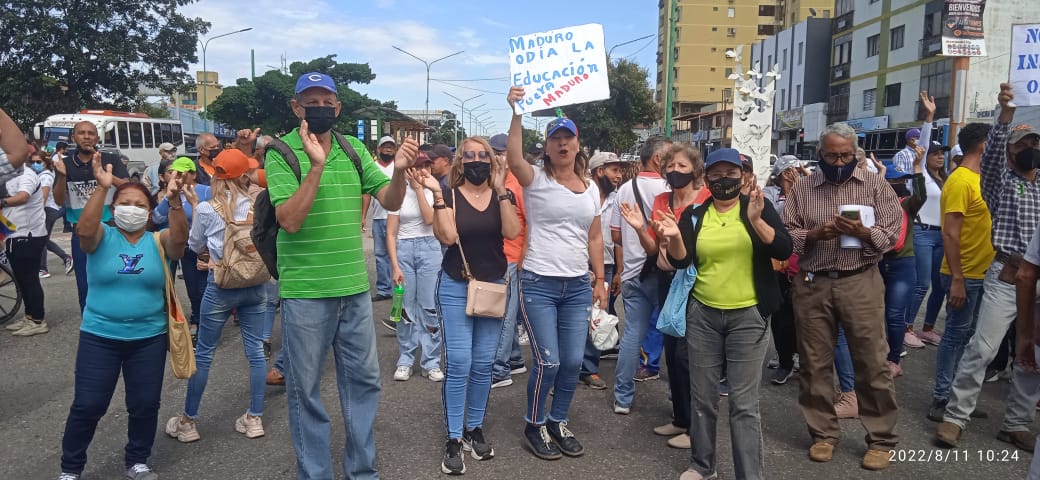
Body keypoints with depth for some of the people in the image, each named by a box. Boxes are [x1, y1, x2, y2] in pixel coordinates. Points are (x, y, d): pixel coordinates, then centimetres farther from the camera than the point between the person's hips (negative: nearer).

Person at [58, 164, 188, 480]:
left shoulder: (158, 241, 0)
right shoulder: (102, 237, -1)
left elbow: (180, 239, -21)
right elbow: (84, 229, -23)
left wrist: (174, 202, -36)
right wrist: (102, 188, -32)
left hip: (148, 338, 1)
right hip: (99, 337, -1)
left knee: (145, 405, 9)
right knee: (87, 406, 4)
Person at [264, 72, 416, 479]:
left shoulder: (355, 149, 5)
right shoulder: (281, 153, -7)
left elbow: (391, 202, 2)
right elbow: (289, 220, -18)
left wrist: (399, 170, -18)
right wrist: (316, 165, -26)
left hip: (355, 288, 4)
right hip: (305, 292, -4)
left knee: (364, 379, 13)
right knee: (306, 388, 7)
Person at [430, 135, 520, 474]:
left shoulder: (503, 196, 3)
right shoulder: (450, 196, -4)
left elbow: (512, 232, -14)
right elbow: (447, 236, -19)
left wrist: (500, 189, -16)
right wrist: (437, 194, -22)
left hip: (494, 287, 3)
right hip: (455, 288, -3)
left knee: (483, 365, 9)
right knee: (459, 363, -6)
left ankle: (474, 429, 24)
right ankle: (453, 439, 5)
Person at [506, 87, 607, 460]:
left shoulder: (591, 187, 10)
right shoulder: (536, 180, -5)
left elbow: (595, 238, 15)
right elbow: (514, 159, -28)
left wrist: (600, 279, 11)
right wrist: (517, 113, -36)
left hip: (578, 286, 5)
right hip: (539, 284, -5)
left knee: (573, 362, 8)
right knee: (548, 362, -4)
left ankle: (558, 422, 29)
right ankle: (534, 426, 20)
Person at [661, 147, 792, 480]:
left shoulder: (759, 206, 0)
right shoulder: (694, 214, 6)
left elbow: (784, 250, -11)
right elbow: (680, 261, -3)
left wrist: (756, 220, -25)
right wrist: (674, 238, -22)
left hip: (748, 316, -2)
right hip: (702, 315, 3)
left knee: (744, 403, -2)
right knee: (703, 398, 12)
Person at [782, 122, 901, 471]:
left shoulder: (875, 185, 3)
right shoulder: (803, 188, 7)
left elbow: (892, 234, -2)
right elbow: (785, 235, 2)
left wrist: (862, 232, -20)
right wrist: (815, 234, -15)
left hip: (861, 283, -1)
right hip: (812, 284, 2)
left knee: (871, 362, 2)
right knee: (815, 362, 8)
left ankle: (881, 439, 17)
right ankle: (823, 434, 23)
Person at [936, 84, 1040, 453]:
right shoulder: (999, 182, 3)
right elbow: (992, 150, -14)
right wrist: (1006, 111, -27)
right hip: (1006, 277, -5)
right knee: (982, 348, -9)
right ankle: (955, 416, 0)